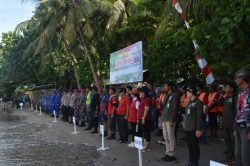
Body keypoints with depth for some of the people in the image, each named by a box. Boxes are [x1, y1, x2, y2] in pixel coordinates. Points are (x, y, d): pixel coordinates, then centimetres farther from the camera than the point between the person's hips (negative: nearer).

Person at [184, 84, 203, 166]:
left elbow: (199, 117, -15)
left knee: (195, 146, 1)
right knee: (190, 146, 14)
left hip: (194, 128, -8)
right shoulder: (189, 102, 14)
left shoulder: (198, 102, -11)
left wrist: (199, 129, -17)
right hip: (187, 128, 8)